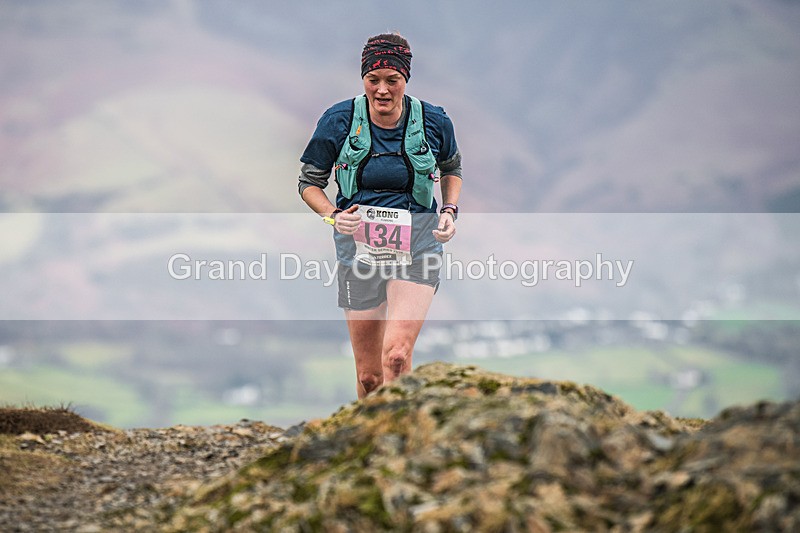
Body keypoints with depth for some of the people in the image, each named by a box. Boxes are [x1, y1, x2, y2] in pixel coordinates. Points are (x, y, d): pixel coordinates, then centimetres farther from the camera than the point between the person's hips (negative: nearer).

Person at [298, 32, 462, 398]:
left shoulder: (433, 122, -2)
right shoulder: (339, 121, -5)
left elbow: (452, 169, 20)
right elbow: (309, 182, 6)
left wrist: (449, 211, 2)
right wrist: (333, 215, -12)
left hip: (416, 248, -1)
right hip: (358, 247, 1)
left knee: (396, 355, -23)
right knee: (368, 375, 5)